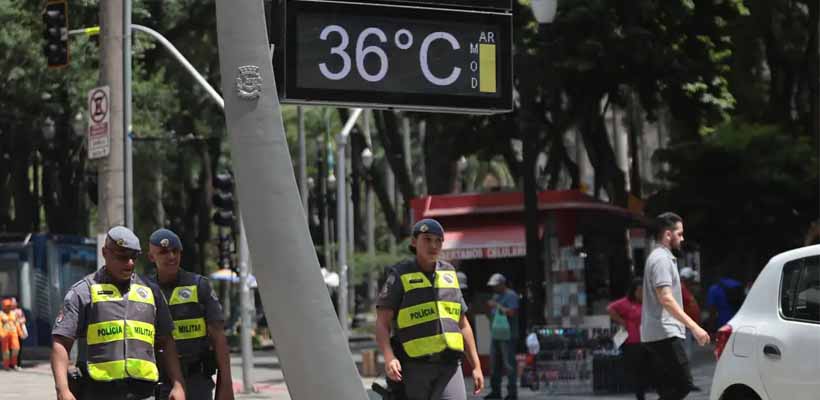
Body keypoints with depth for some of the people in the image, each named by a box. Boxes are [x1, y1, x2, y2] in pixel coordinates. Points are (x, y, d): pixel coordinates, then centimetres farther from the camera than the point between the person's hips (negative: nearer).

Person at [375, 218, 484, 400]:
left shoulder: (449, 274, 13)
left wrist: (476, 366, 14)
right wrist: (389, 358, -24)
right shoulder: (400, 277, -1)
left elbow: (463, 324, 18)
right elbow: (382, 324, -7)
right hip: (414, 367, -3)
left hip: (449, 366, 3)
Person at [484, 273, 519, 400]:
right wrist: (489, 308, 7)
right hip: (496, 335, 9)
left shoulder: (511, 295, -7)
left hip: (508, 336, -9)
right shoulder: (496, 296, 20)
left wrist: (497, 306, -15)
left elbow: (511, 312, -19)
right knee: (495, 363, 10)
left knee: (509, 363, -9)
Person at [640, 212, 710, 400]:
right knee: (683, 384, -14)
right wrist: (694, 327, -27)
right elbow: (666, 299, -23)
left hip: (656, 335, 11)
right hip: (664, 334, -11)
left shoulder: (661, 257, 20)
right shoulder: (661, 259, -12)